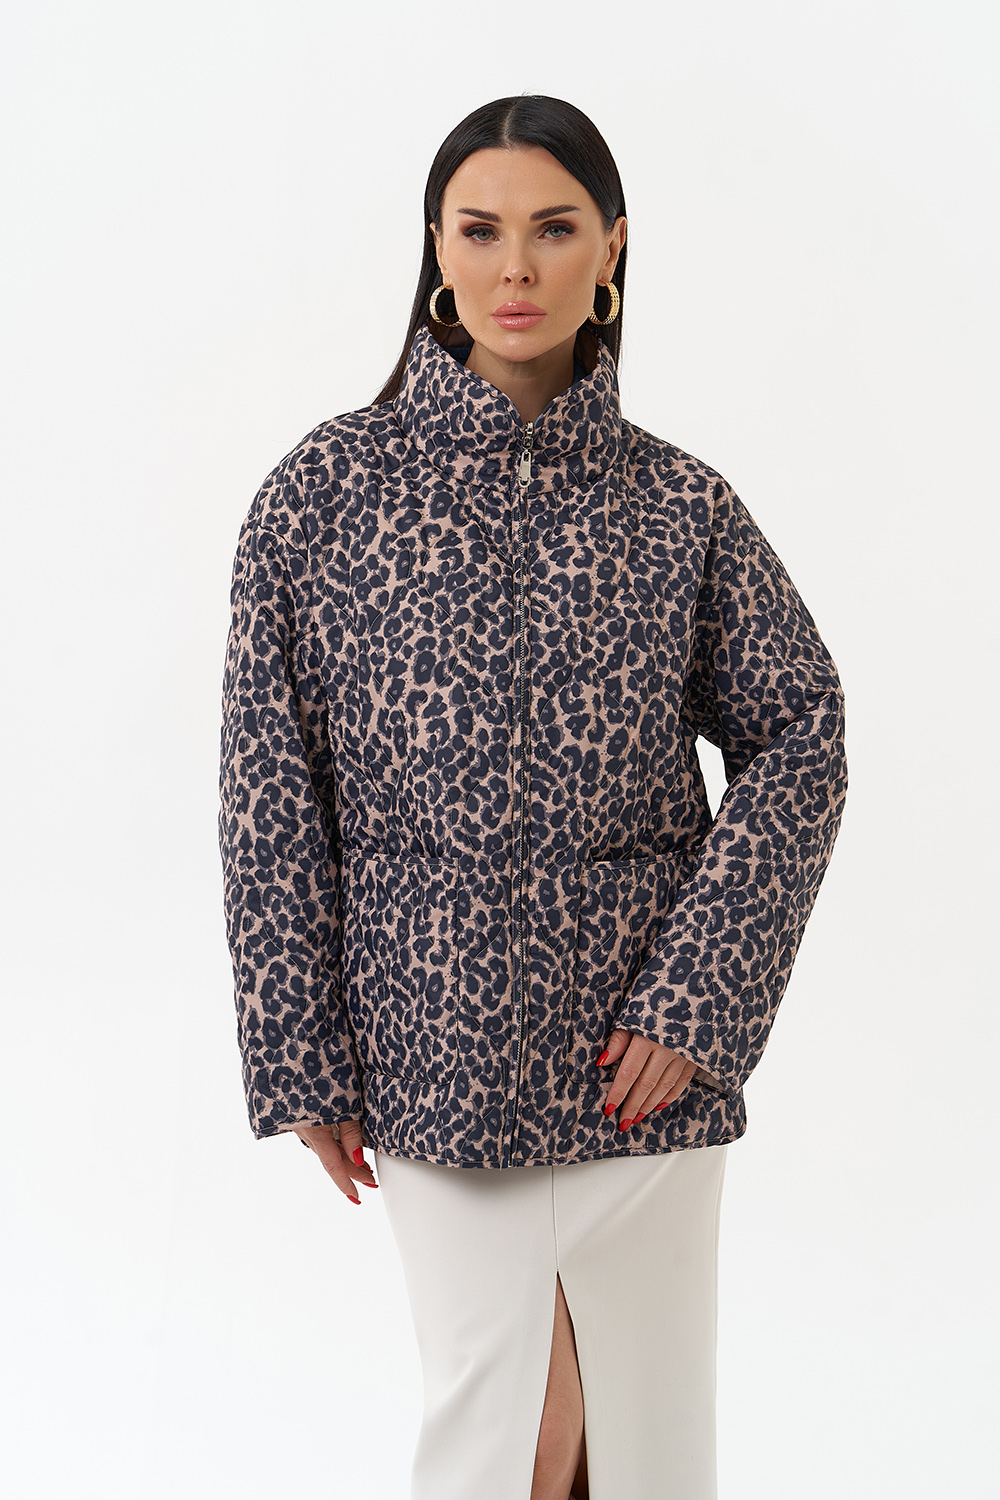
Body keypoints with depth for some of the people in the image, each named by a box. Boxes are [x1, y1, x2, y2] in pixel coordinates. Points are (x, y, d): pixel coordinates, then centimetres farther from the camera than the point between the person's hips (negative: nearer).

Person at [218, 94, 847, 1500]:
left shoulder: (682, 503, 2)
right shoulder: (328, 488, -2)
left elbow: (799, 740, 1)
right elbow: (272, 793, -1)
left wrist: (697, 999, -9)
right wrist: (303, 1058, -3)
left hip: (641, 1052, 2)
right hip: (435, 1049, -1)